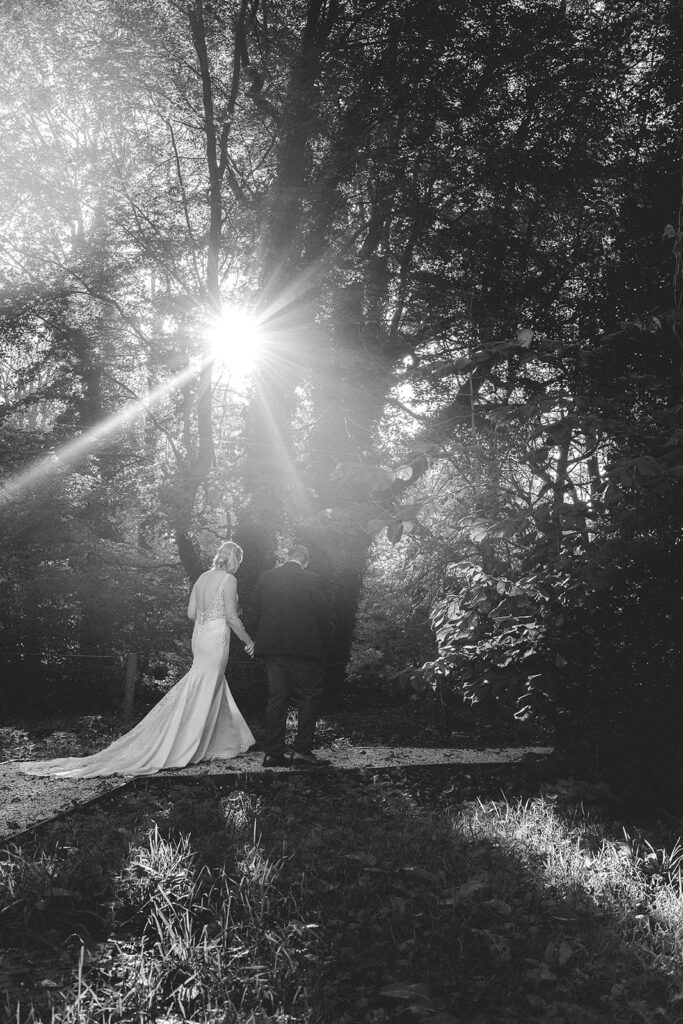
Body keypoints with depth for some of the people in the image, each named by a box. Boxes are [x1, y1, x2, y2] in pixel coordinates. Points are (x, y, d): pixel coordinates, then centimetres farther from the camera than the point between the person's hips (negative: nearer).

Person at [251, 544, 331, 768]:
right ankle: (302, 751, 3)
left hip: (273, 649, 4)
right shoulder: (312, 580, -7)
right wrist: (320, 644, 8)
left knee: (276, 698, 9)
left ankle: (273, 753, 9)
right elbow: (323, 615, -6)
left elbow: (255, 612, 7)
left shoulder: (265, 578, 3)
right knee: (309, 698, 7)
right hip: (304, 649, -4)